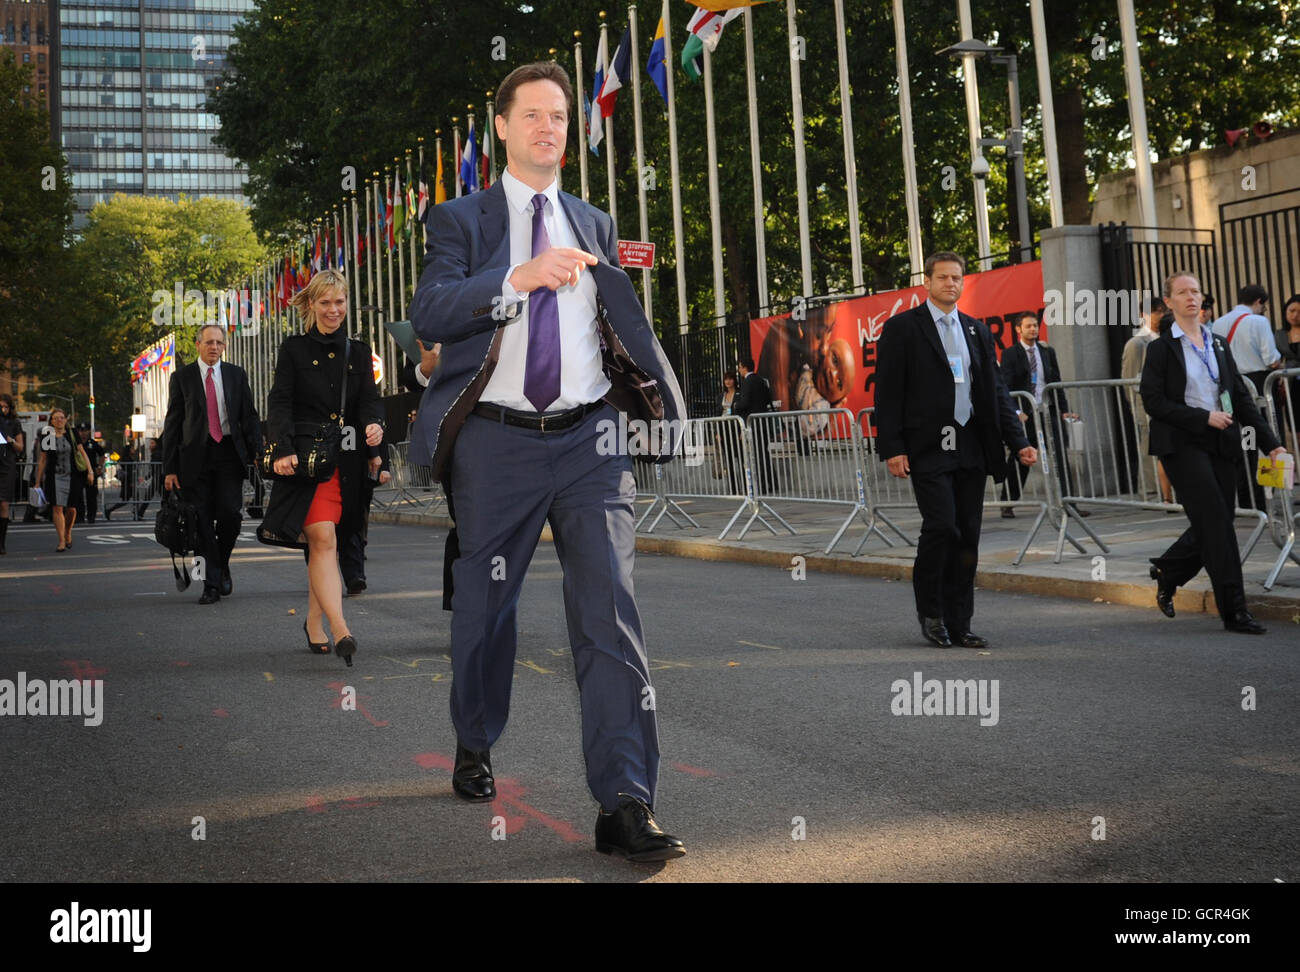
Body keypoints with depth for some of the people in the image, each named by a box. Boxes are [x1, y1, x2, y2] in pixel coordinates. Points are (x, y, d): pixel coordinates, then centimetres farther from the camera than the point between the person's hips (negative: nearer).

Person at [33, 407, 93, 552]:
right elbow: (42, 460, 8)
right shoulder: (47, 436, 3)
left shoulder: (72, 434, 4)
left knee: (71, 509, 0)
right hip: (54, 476, -1)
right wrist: (38, 481, 8)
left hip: (71, 475, 1)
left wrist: (90, 471, -6)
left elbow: (82, 452, 6)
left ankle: (68, 532, 28)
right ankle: (61, 541, -7)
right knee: (58, 508, -9)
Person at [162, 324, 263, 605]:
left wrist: (257, 452, -3)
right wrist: (169, 468, -1)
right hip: (196, 455, 0)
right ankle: (211, 584, 6)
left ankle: (222, 564, 16)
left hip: (230, 454, 1)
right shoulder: (182, 377, 6)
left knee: (230, 513, -11)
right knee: (203, 521, -1)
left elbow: (249, 416, 10)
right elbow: (172, 424, 5)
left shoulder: (237, 374, 10)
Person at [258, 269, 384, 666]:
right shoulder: (294, 349, 5)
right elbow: (279, 403, -2)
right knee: (323, 539, -15)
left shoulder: (357, 352, 15)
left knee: (323, 543, 10)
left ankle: (315, 623, 23)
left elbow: (369, 398, 8)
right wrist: (282, 449, -16)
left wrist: (374, 424, -15)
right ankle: (339, 629, -23)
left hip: (346, 458, 4)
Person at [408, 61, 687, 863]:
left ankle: (627, 803, -10)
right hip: (497, 442, -1)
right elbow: (429, 313, -11)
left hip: (590, 441, 2)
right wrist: (519, 277, -23)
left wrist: (665, 406, 6)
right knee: (485, 608, 12)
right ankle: (475, 749, 37)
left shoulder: (595, 224, 17)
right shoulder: (461, 220, 6)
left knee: (610, 611, -10)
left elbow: (628, 326, 20)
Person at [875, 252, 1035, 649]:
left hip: (971, 448, 5)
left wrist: (1018, 442, 5)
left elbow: (995, 391, 15)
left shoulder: (977, 330, 16)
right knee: (941, 525, -15)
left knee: (967, 537, 5)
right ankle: (929, 610, 7)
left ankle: (957, 624, 13)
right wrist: (892, 449, -13)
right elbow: (888, 393, -5)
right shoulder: (901, 328, 0)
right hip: (928, 448, -5)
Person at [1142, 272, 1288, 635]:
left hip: (1222, 444, 6)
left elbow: (1241, 397, 12)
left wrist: (1269, 442, 6)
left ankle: (1167, 571, 32)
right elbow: (1154, 401, -9)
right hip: (1183, 444, -6)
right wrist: (1204, 417, -16)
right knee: (1216, 523, -10)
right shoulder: (1162, 348, -2)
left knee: (1212, 526, 7)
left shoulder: (1219, 344, 14)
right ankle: (1234, 610, -6)